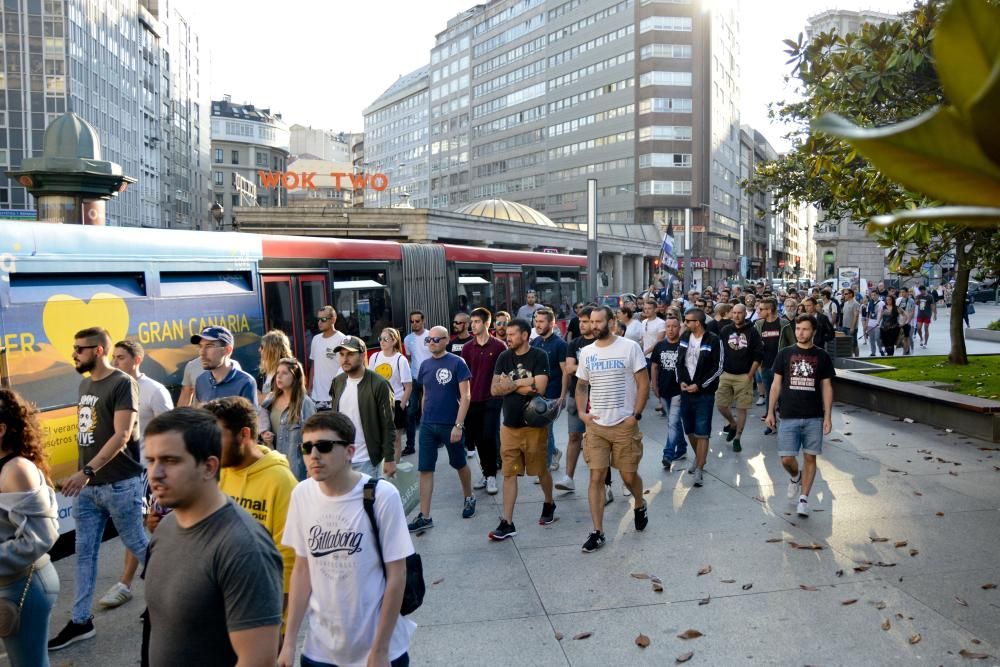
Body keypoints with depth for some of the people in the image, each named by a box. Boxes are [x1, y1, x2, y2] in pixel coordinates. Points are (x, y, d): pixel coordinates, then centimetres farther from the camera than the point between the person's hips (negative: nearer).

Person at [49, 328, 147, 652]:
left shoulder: (123, 384, -14)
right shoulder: (85, 384, 11)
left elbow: (122, 436, -20)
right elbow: (85, 431, 16)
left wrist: (87, 471, -26)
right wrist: (82, 473, 12)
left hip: (120, 484, -7)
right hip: (88, 486, 7)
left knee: (138, 546, 7)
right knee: (84, 553, 11)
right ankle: (81, 621, 21)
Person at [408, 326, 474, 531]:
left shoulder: (457, 363, -10)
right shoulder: (425, 365, 6)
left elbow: (465, 396, -12)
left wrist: (458, 425, -17)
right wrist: (425, 419, 14)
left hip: (450, 425, -4)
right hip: (428, 425, 4)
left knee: (460, 464, 14)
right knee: (425, 469, 1)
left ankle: (469, 498, 38)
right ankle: (425, 516, 6)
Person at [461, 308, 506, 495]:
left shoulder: (499, 346, -4)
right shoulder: (467, 348, 6)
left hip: (492, 399, -4)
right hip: (472, 400, 4)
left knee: (489, 437, -6)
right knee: (478, 439, 8)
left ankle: (491, 476, 6)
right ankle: (486, 474, 21)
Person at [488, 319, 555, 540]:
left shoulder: (539, 356, -10)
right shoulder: (504, 358, 4)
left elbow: (539, 389, -20)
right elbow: (494, 389, -2)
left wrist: (511, 384, -11)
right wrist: (523, 384, -14)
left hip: (534, 424, -4)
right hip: (509, 425, 4)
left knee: (541, 470, 13)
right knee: (509, 474, 4)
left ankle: (549, 504, 39)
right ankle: (507, 523, 8)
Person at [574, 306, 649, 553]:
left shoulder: (629, 347, -7)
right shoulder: (587, 352, 5)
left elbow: (643, 383, -6)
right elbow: (581, 385, 13)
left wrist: (636, 415, -12)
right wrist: (581, 412, -2)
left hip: (624, 424, -3)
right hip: (595, 425, 3)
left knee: (629, 475, 8)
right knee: (596, 477, 0)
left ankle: (640, 506, 41)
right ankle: (597, 532, 7)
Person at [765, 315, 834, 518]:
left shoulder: (822, 356, 4)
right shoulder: (785, 354, 4)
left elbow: (827, 387, 5)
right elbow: (776, 384, 6)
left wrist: (827, 416, -1)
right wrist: (770, 412, 1)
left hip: (814, 417, 0)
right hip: (789, 416, 0)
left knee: (810, 457, 3)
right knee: (786, 459, -3)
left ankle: (804, 498, 13)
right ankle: (795, 477, 30)